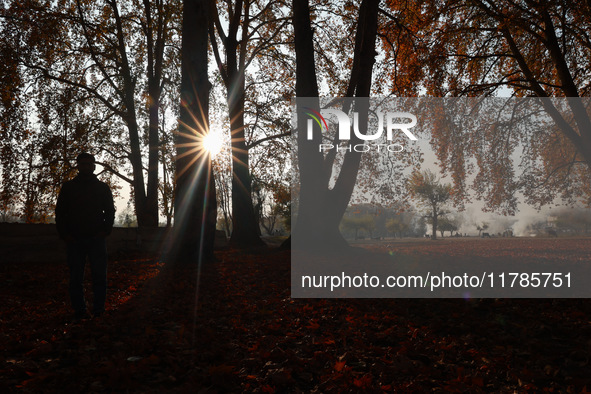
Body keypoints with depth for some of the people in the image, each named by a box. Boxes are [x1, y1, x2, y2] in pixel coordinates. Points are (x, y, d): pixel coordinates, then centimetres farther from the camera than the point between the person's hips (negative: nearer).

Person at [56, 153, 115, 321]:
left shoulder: (102, 187, 12)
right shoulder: (68, 187, 11)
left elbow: (110, 211, 12)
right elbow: (59, 212, 10)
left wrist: (105, 231, -3)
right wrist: (64, 234, -2)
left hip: (96, 239, 0)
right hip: (75, 239, 1)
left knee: (100, 277, -3)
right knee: (76, 278, 1)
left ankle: (99, 311, 4)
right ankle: (79, 311, 8)